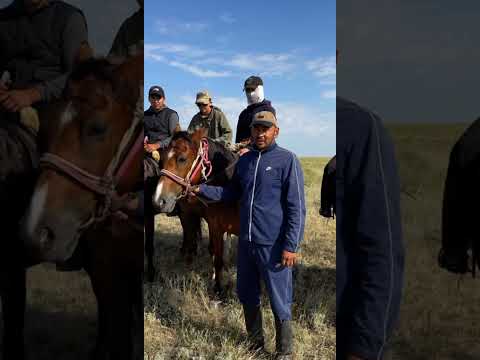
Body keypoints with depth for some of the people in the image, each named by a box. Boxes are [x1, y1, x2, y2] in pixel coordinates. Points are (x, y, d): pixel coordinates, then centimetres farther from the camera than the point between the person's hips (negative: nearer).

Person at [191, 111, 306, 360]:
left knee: (279, 303, 6)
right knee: (247, 296, 20)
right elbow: (231, 193, 20)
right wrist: (202, 189, 6)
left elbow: (296, 208, -13)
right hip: (246, 242, 7)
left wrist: (291, 246, -17)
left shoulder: (287, 160, -10)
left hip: (273, 245, -6)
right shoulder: (244, 161, 9)